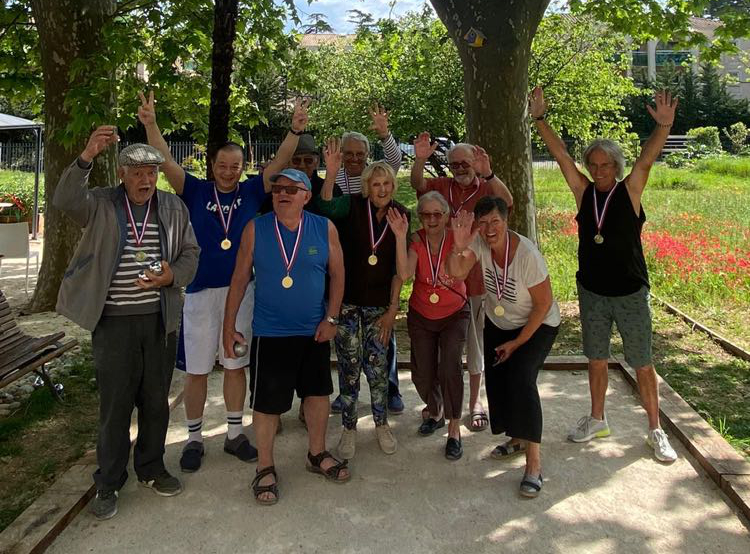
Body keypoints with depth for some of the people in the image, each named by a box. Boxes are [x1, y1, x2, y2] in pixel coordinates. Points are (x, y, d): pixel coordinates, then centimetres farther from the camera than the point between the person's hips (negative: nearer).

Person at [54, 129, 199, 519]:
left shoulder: (173, 207, 7)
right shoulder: (100, 204, -2)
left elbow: (191, 252, 10)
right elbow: (64, 201, -22)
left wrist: (172, 275, -11)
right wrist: (87, 157, -35)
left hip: (159, 320, 3)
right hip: (113, 321, -3)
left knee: (156, 400, 13)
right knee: (114, 404, 4)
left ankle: (151, 469, 32)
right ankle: (108, 483, 20)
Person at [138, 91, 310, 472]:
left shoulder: (252, 192, 3)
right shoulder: (196, 191, -1)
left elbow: (279, 163, -5)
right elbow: (167, 163, -11)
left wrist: (296, 130, -18)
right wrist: (150, 125, -25)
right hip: (200, 291, -1)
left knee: (236, 365, 12)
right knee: (197, 369, 7)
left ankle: (235, 433, 26)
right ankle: (194, 438, 22)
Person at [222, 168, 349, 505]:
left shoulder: (324, 228, -3)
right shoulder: (256, 230, -5)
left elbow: (337, 273, 3)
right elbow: (239, 280, -1)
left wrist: (331, 318, -4)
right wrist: (229, 326, -1)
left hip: (314, 332, 2)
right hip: (270, 333, -2)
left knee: (318, 392, 14)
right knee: (267, 401, 3)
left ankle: (317, 454, 36)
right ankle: (265, 468, 23)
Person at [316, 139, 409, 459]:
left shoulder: (402, 215, 1)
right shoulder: (354, 205, -4)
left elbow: (399, 266, 0)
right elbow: (326, 208, -26)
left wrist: (393, 307, -3)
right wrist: (331, 174, -40)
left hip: (380, 303, 1)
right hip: (347, 300, -1)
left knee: (378, 366, 6)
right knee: (349, 366, 4)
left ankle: (381, 424, 27)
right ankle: (349, 428, 20)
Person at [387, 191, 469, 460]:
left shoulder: (455, 238, -17)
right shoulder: (416, 240, -13)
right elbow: (404, 274, -30)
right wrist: (401, 237, -36)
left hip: (454, 314, -2)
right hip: (421, 316, 2)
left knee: (450, 366, -21)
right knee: (422, 374, 6)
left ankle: (454, 430, -4)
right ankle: (436, 413, 38)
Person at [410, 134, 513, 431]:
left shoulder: (487, 188, -3)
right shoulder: (442, 186, 4)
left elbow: (507, 202, -23)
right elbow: (418, 184, -14)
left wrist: (487, 173, -37)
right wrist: (420, 160, -34)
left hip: (477, 277, -2)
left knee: (475, 339, 9)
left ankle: (475, 401, 23)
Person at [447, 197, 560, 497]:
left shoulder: (527, 254, -30)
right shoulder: (479, 242, -15)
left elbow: (544, 303, -21)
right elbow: (456, 272, -25)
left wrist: (518, 342, -15)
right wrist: (459, 246, -44)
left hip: (537, 326, -6)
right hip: (498, 323, 6)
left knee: (521, 376, -23)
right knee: (496, 379, 4)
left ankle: (534, 463, -17)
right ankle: (517, 438, 30)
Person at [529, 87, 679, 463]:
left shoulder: (629, 191, -6)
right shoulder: (583, 192, 0)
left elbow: (647, 159, -21)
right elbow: (560, 153, -4)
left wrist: (664, 125, -37)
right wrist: (539, 118, -10)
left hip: (630, 294, -3)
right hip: (591, 292, 3)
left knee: (642, 365, 5)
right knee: (596, 360, 15)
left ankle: (655, 431, 19)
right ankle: (597, 420, 32)